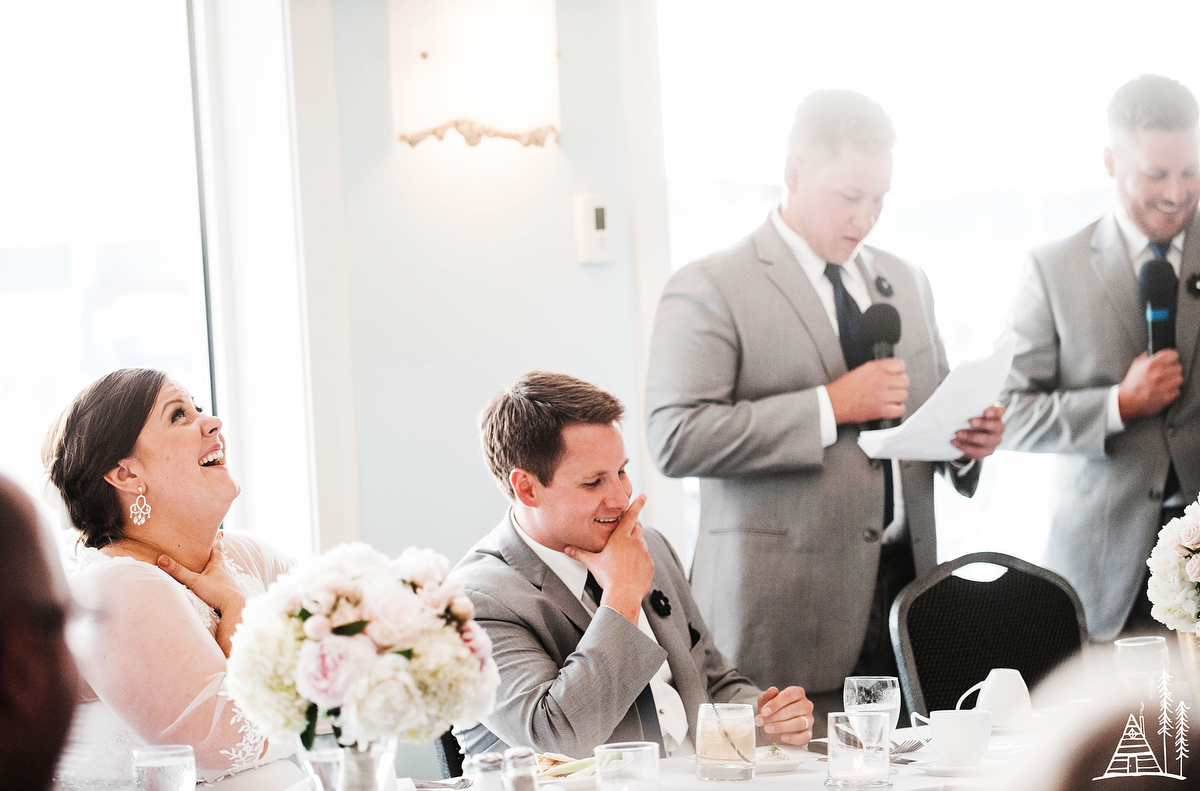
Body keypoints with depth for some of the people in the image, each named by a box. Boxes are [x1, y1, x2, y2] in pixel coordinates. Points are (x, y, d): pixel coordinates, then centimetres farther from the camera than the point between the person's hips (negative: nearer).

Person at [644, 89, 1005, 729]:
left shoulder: (906, 283, 18)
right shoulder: (710, 288, -4)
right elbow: (675, 437, -16)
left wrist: (965, 441, 3)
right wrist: (831, 405, -17)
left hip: (905, 583, 6)